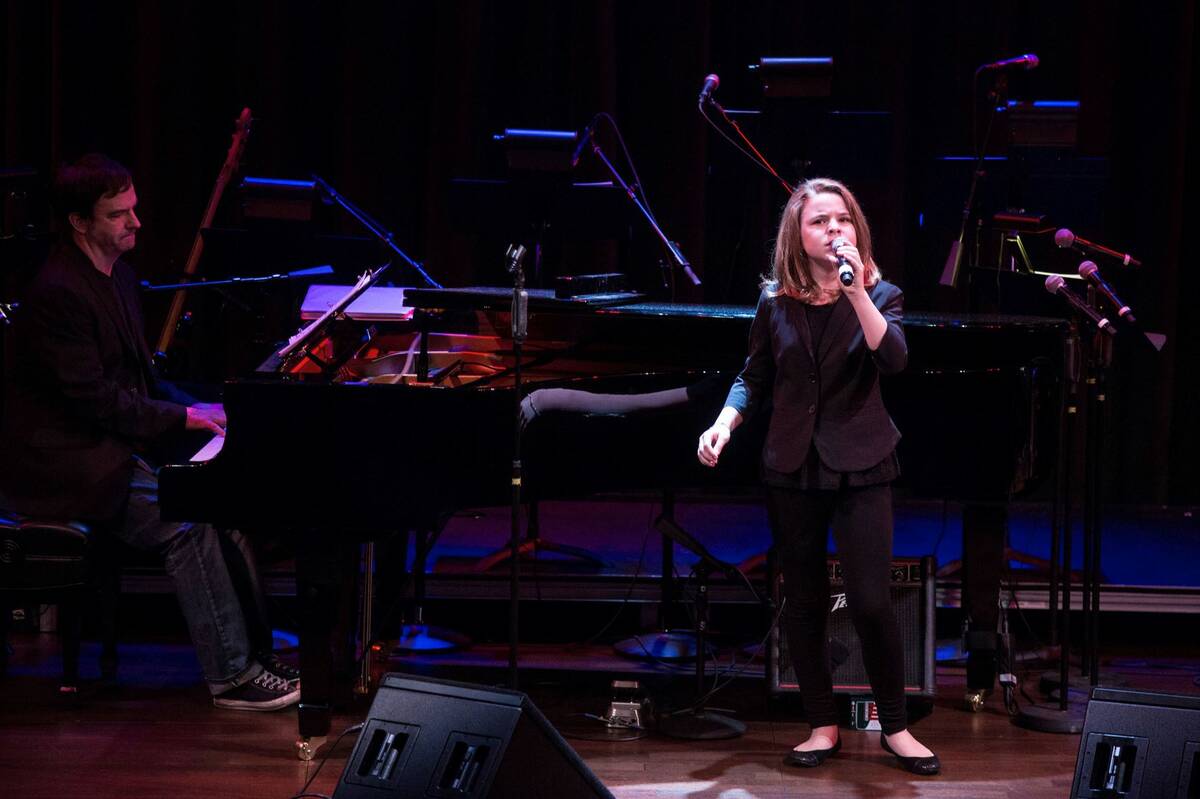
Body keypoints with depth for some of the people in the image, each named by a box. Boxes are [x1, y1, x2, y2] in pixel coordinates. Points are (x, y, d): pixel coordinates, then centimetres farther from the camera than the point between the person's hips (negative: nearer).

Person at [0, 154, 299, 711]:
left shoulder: (118, 275, 12)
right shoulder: (57, 293, -19)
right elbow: (93, 399, -22)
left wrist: (195, 409, 4)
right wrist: (182, 417, -20)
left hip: (111, 444, 10)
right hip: (61, 465, -10)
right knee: (187, 521, -23)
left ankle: (255, 652, 0)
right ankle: (230, 677, -16)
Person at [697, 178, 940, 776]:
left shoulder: (878, 295, -2)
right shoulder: (775, 304, 2)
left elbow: (893, 359, -21)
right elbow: (755, 379, 13)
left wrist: (855, 289, -27)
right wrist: (724, 423, -4)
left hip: (860, 467, -2)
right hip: (792, 468, 2)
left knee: (870, 601, -9)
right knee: (804, 601, 7)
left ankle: (895, 726, 6)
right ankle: (822, 726, 19)